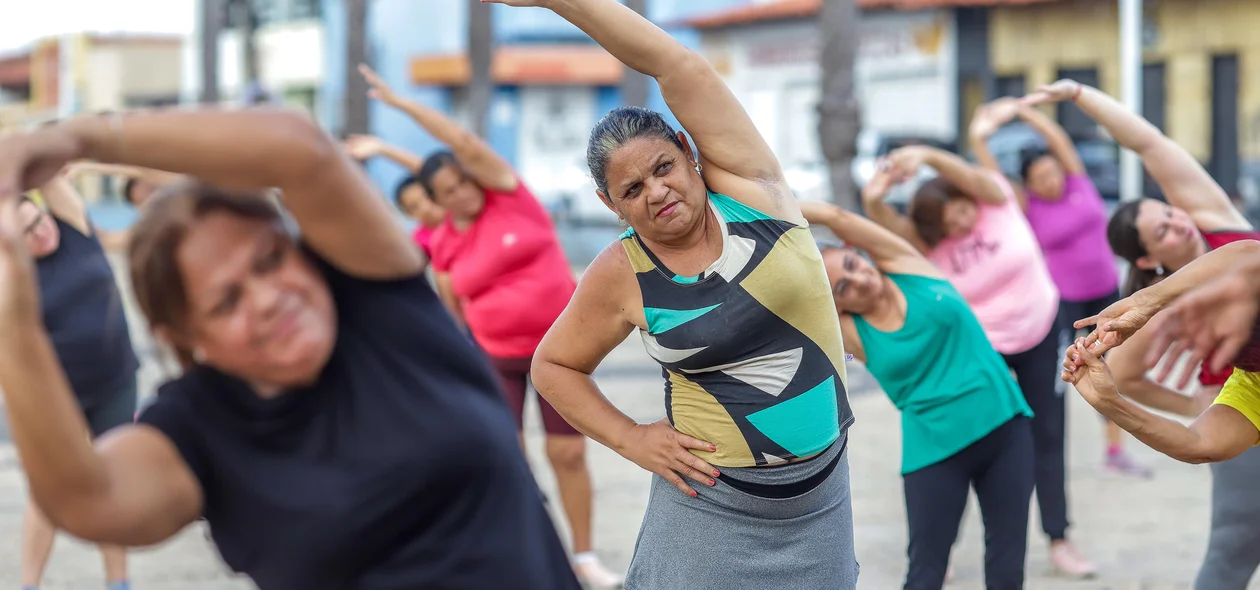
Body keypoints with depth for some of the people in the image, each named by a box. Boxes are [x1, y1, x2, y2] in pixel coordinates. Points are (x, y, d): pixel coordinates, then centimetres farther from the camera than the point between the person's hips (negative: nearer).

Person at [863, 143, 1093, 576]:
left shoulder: (996, 199, -15)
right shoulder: (930, 243, -17)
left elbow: (968, 175, -36)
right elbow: (884, 222, -34)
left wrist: (927, 155, -53)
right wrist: (874, 198, -57)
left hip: (1040, 332, 2)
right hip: (981, 347, -1)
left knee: (1047, 436, 9)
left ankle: (1059, 540, 20)